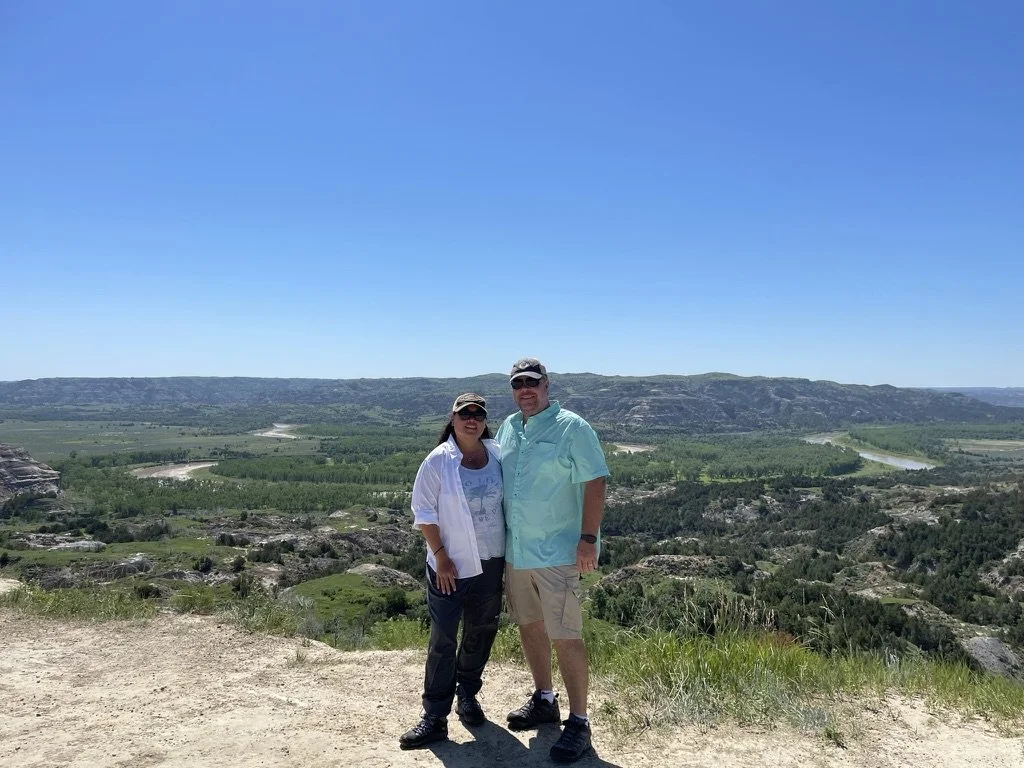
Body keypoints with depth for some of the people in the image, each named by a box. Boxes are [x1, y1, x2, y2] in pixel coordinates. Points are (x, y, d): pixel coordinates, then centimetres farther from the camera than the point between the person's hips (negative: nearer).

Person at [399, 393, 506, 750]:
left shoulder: (497, 455, -1)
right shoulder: (438, 460, -10)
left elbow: (508, 502, 9)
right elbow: (424, 512, -9)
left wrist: (508, 548, 5)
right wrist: (441, 556, -12)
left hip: (491, 562, 4)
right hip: (451, 565, -4)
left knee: (481, 633, 16)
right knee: (443, 640, 0)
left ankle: (467, 694, 37)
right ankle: (434, 717, 11)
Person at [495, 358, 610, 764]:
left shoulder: (572, 427, -11)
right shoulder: (508, 428, 9)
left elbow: (595, 482, -13)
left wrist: (588, 538, -19)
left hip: (558, 552, -7)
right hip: (516, 549, 7)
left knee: (565, 636, -4)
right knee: (529, 625, 18)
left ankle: (578, 723, 11)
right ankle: (544, 700, 37)